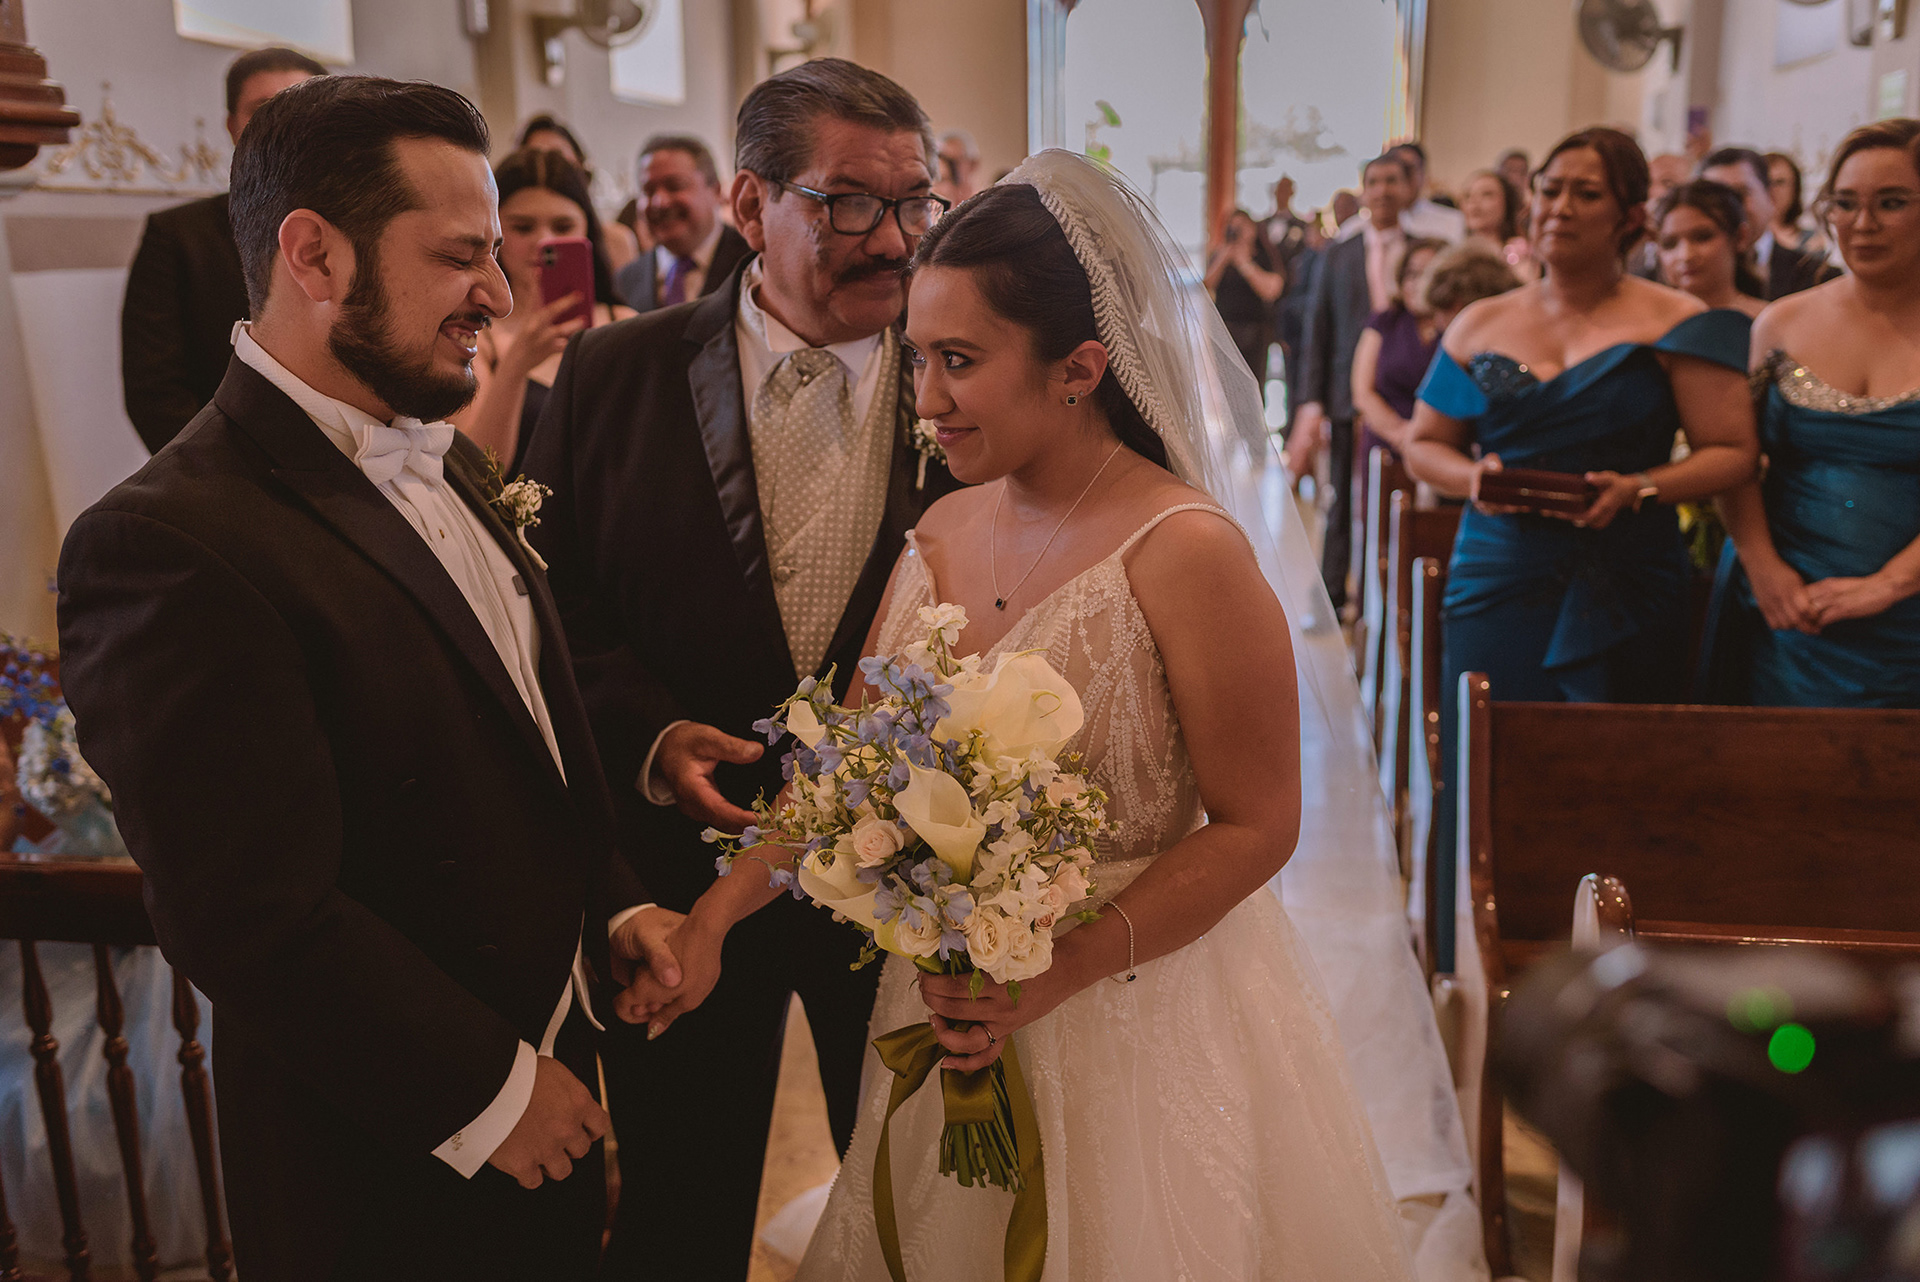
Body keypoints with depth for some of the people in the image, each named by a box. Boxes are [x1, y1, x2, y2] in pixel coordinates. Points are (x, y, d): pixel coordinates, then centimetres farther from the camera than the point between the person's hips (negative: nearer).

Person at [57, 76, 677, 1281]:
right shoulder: (169, 547, -24)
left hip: (554, 1068, 7)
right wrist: (487, 1092, -16)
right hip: (395, 1178, -7)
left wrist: (614, 906, 1)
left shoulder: (448, 460, 3)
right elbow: (260, 923, -25)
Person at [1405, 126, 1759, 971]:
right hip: (1498, 584, 2)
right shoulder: (1481, 325, 13)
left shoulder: (1674, 324, 3)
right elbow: (1424, 444, 15)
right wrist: (1471, 475, -6)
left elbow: (1733, 451, 0)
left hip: (1621, 595, -2)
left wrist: (1641, 488, -17)